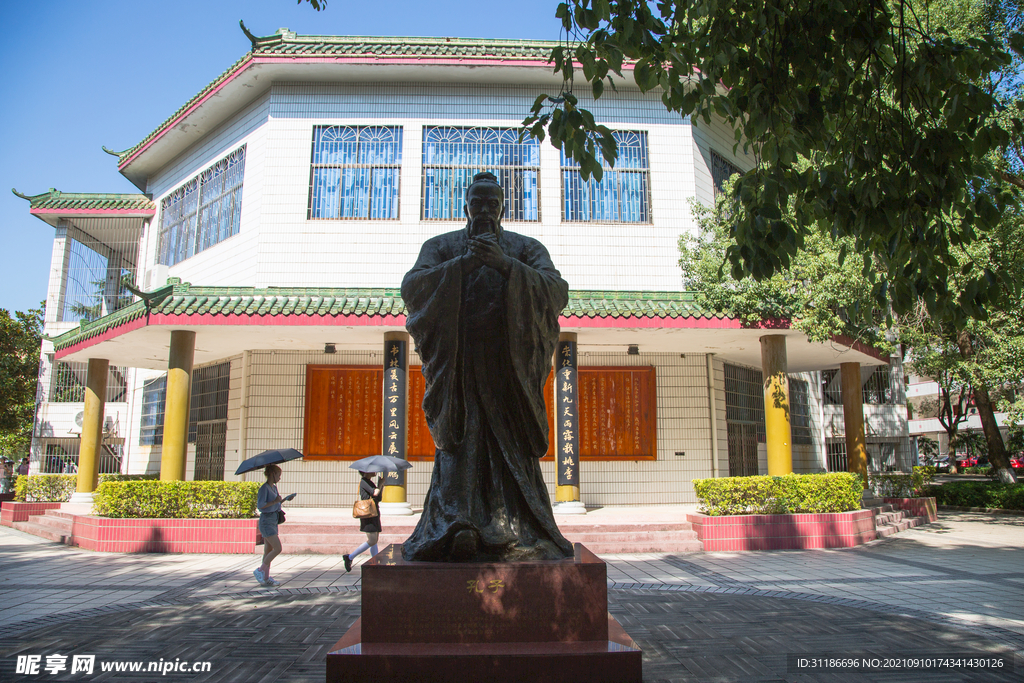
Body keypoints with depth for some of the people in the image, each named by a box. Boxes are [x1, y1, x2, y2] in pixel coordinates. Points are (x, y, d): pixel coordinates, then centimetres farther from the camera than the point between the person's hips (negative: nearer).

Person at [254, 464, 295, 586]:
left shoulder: (274, 487, 13)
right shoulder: (264, 488, -13)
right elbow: (260, 505, -20)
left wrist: (285, 499, 6)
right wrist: (275, 501, -19)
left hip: (273, 521, 9)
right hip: (266, 521, -9)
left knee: (269, 550, 11)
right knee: (277, 548, -12)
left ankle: (266, 577, 16)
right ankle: (260, 570, 1)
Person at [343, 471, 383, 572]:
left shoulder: (370, 482, 18)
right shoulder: (364, 482, -10)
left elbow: (378, 498, 18)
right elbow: (375, 493, -23)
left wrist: (381, 485, 7)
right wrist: (381, 483, -6)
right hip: (368, 513, -10)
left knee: (374, 541, 7)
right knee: (372, 541, -11)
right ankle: (349, 557, -3)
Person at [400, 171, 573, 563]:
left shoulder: (527, 248, 18)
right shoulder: (441, 247, 19)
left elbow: (558, 291, -2)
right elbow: (410, 287, -1)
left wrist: (505, 264, -14)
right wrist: (463, 264, -12)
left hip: (510, 363, 0)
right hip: (458, 362, 0)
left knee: (513, 441, -10)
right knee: (461, 438, -10)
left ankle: (520, 532, -17)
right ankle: (458, 522, -18)